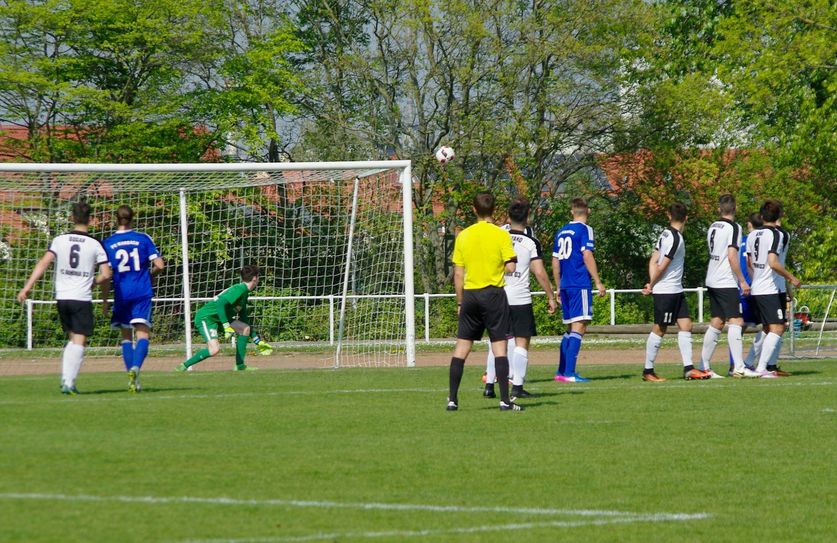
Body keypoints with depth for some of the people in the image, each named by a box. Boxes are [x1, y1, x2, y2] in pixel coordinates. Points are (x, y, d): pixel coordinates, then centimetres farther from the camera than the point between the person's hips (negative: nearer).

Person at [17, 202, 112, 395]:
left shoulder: (60, 240, 3)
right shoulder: (95, 245, -3)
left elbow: (44, 263, -8)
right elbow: (106, 275, -6)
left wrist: (27, 287, -11)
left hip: (62, 297, 3)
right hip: (82, 299, -3)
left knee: (72, 339, 20)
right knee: (79, 342, -2)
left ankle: (65, 378, 12)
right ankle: (69, 382, -16)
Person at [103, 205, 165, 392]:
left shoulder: (108, 243, 1)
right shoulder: (143, 239, 1)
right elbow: (159, 265, -2)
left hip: (121, 293, 1)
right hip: (142, 292, -1)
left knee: (126, 336, 12)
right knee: (143, 333, -5)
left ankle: (132, 378, 6)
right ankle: (135, 367, -30)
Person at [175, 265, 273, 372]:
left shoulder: (244, 292, 15)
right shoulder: (240, 289, -17)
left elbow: (244, 320, 25)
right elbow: (220, 304, -31)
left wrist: (257, 341, 28)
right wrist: (226, 326, -33)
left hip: (219, 319, 10)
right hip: (205, 318, -10)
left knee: (246, 328, 3)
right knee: (215, 349, -26)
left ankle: (240, 365, 6)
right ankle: (184, 366, -15)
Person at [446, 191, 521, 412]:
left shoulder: (463, 236, 4)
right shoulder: (501, 235, -6)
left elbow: (458, 274, 6)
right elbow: (510, 267, -11)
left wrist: (460, 302, 13)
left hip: (470, 294, 3)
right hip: (494, 294, -3)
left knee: (461, 347, 7)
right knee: (499, 346, -1)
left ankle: (452, 399, 6)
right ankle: (505, 400, -6)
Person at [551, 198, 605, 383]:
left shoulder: (561, 232, 16)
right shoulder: (584, 230, -5)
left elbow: (555, 262, 18)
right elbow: (587, 256, -13)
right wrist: (598, 282, -11)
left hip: (565, 285, 7)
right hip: (580, 284, -7)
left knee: (571, 329, 15)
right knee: (579, 327, -8)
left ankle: (561, 371, 15)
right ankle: (569, 373, -16)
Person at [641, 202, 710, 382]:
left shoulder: (666, 234, 10)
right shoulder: (675, 238, -17)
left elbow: (653, 261, 8)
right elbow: (662, 266, -17)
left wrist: (651, 283, -2)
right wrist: (652, 286, -3)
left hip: (676, 291, 9)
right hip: (666, 291, -9)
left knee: (686, 325, 5)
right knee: (659, 330, -1)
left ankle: (688, 368, 2)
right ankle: (648, 371, 6)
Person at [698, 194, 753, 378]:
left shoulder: (713, 227, 13)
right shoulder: (733, 227, -11)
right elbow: (732, 256, -18)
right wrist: (742, 281, -13)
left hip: (712, 281, 8)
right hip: (727, 283, -8)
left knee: (716, 323, 12)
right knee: (736, 322, -10)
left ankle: (704, 366, 14)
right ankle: (738, 368, -19)